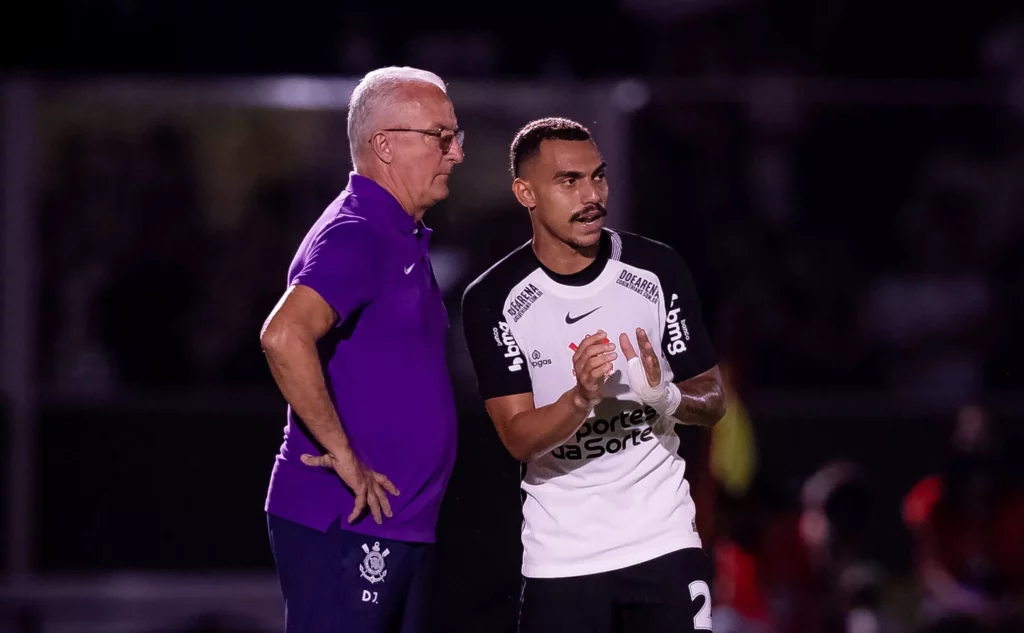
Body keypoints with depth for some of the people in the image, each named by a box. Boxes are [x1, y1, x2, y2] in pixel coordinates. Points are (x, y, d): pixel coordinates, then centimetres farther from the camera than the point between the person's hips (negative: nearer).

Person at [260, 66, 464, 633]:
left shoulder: (403, 240, 18)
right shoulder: (353, 236, -14)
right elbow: (284, 337, -30)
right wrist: (342, 454, -24)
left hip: (401, 527, 10)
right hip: (344, 525, -10)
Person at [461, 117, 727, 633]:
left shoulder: (657, 270, -2)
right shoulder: (493, 300, -6)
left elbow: (712, 402, 3)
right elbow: (519, 438, -10)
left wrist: (664, 397, -19)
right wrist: (582, 398, -30)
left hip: (663, 540, 1)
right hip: (559, 559, -1)